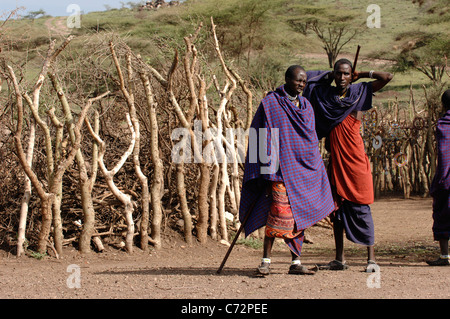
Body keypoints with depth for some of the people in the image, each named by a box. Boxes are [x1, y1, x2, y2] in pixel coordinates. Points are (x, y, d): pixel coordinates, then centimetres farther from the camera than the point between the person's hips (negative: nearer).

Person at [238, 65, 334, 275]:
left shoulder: (306, 106, 15)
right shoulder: (270, 103, -3)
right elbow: (259, 138, -6)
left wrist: (317, 174, 17)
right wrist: (265, 170, -12)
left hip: (305, 169, 6)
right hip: (282, 168, -6)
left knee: (300, 216, 6)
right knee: (280, 212, -14)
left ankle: (296, 263, 12)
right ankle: (266, 261, -3)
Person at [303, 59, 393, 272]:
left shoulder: (360, 92, 2)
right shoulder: (324, 94, 9)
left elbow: (387, 77, -4)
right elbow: (307, 78, 23)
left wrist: (362, 75, 4)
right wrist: (328, 76, 12)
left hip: (355, 159, -4)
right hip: (335, 160, 4)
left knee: (360, 208, -5)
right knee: (336, 208, 7)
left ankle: (371, 258, -1)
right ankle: (339, 260, 14)